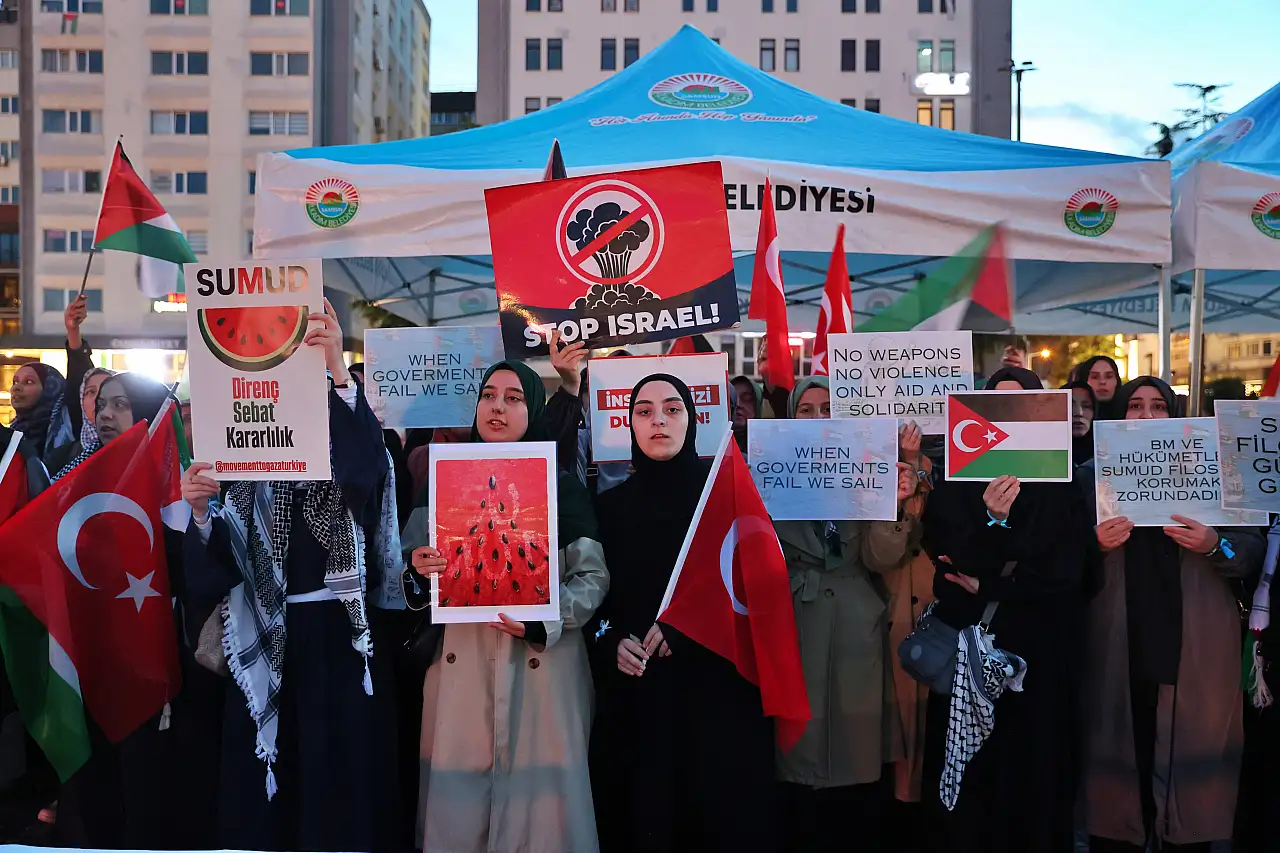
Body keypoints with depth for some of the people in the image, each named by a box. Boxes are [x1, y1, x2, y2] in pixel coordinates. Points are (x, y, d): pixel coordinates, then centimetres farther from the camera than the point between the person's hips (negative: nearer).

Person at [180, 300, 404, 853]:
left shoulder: (345, 461, 1)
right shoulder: (246, 476, 9)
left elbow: (368, 465, -26)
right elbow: (215, 576, 3)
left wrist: (337, 369, -35)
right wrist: (201, 513, -16)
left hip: (342, 641, -2)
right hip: (269, 646, 3)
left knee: (344, 774, 2)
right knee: (269, 782, 8)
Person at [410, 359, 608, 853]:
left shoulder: (564, 488, 4)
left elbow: (594, 577, -2)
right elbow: (429, 580, 16)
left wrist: (544, 619, -18)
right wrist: (418, 569, -7)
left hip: (541, 667, -2)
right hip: (459, 665, 2)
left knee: (538, 795, -1)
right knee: (458, 802, 3)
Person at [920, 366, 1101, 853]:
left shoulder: (1062, 487, 5)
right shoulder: (955, 481, 2)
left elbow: (1068, 576, -4)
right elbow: (953, 566, -10)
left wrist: (990, 588, -9)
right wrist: (991, 522, -26)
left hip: (1041, 654, 1)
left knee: (1034, 769, 3)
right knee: (972, 777, 0)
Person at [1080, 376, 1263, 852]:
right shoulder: (1093, 475, 9)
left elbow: (1253, 548, 3)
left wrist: (1214, 545, -16)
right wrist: (1095, 545, -12)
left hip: (1195, 648, 0)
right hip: (1119, 647, 0)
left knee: (1192, 755, -1)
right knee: (1120, 755, -1)